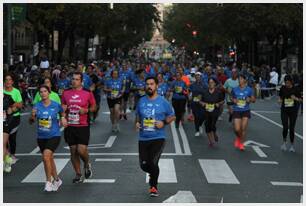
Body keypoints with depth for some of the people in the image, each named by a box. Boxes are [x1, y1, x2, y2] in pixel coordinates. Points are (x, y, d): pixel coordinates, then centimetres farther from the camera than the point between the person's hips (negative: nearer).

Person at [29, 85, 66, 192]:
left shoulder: (56, 105, -7)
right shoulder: (37, 106, -3)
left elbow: (62, 112, 15)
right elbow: (31, 122, -2)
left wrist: (63, 118, -4)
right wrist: (32, 116, -22)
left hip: (54, 136, -4)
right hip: (41, 137, 4)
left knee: (46, 156, -21)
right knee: (49, 159, 14)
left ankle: (49, 182, -8)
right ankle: (57, 180, 33)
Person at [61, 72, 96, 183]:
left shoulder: (87, 93, -3)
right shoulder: (66, 93, 6)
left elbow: (94, 106, 6)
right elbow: (62, 105, 18)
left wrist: (86, 110, -13)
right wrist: (63, 108, -5)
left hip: (83, 126, -3)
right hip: (70, 126, 3)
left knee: (81, 150, -11)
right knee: (73, 151, 6)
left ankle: (87, 164, 22)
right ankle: (78, 174, 18)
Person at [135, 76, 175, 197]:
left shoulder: (163, 102, -2)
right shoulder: (141, 101, 7)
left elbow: (172, 116, 6)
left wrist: (164, 123, -11)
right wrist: (137, 123, 0)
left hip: (158, 138, -4)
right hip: (143, 138, 4)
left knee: (153, 162, -16)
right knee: (143, 165, 3)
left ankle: (153, 186, 7)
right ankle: (154, 174, 39)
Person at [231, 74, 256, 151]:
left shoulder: (249, 89, -2)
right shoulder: (235, 89, 1)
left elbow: (254, 100, 5)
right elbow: (232, 98, 14)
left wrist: (250, 100, -16)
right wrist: (233, 100, -8)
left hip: (246, 111, -1)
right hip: (236, 111, 1)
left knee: (243, 128, -4)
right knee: (237, 129, -6)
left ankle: (241, 143, 13)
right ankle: (238, 138, 28)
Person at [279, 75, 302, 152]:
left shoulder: (295, 89, -7)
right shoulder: (283, 88, -2)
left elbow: (300, 99, 0)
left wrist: (296, 98, -20)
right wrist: (280, 100, -12)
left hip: (293, 111, -1)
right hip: (284, 110, 1)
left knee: (291, 128, 3)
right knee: (285, 127, -9)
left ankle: (292, 145, 17)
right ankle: (284, 142, 16)